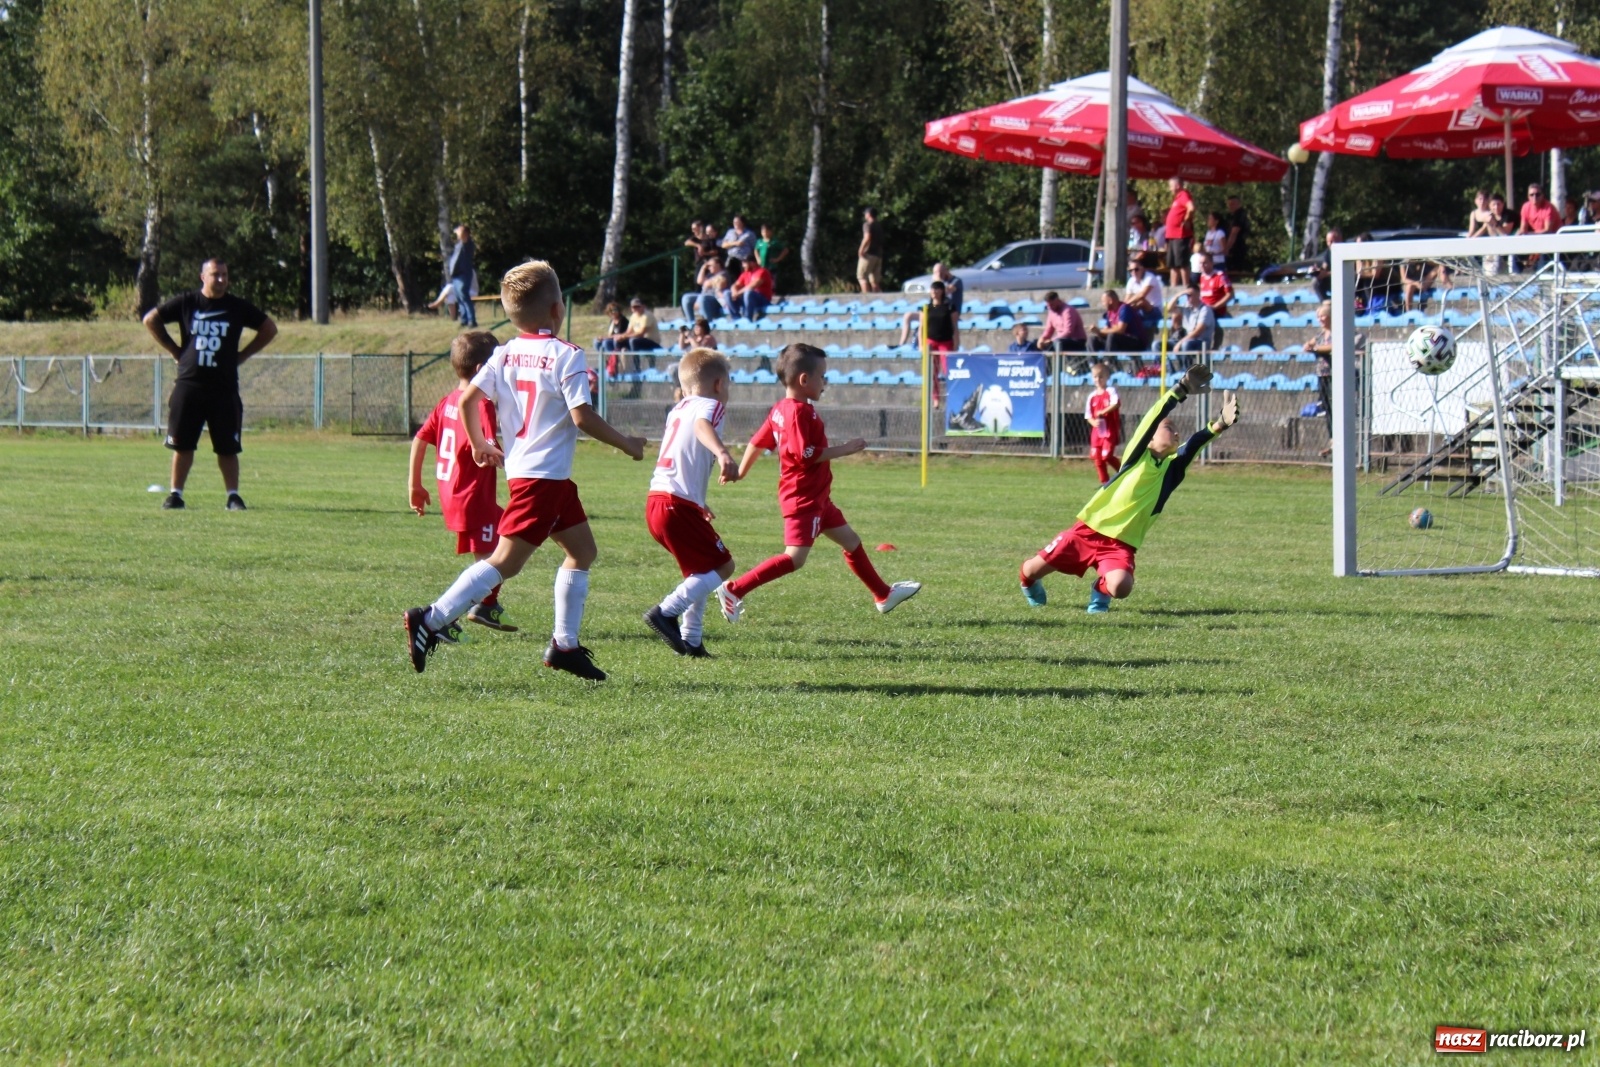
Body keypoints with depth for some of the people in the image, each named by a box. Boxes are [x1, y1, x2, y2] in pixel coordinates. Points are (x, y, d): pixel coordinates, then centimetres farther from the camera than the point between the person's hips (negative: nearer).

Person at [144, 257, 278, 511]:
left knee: (227, 447, 0)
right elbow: (151, 320, 12)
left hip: (224, 388, 0)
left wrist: (241, 355, 6)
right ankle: (176, 494, 9)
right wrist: (175, 350, 6)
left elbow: (269, 329, 14)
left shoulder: (238, 307, 3)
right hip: (189, 384, 0)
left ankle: (233, 495, 7)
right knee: (182, 443, 2)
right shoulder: (186, 303, 3)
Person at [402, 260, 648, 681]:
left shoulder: (504, 354, 8)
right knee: (506, 560, -10)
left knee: (582, 550, 18)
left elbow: (468, 398, 2)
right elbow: (582, 417, -16)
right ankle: (431, 621, -17)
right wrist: (626, 444, -3)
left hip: (520, 468, 9)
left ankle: (565, 644, 17)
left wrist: (480, 445, 18)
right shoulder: (565, 355, -12)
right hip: (544, 474, -9)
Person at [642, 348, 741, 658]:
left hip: (656, 501, 9)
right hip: (679, 503, -9)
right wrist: (723, 454, -44)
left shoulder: (678, 409, 25)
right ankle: (666, 612, -15)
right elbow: (702, 426, -24)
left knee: (702, 570, 21)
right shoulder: (712, 405, 0)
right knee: (722, 566, -2)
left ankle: (691, 639, 15)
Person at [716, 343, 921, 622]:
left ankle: (883, 595, 30)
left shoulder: (780, 410, 10)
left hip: (815, 497, 11)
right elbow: (804, 453, -26)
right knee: (795, 557, -14)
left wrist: (740, 472, 25)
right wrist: (844, 449, -19)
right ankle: (734, 590, -13)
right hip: (803, 497, -11)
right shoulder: (800, 412, -20)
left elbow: (757, 443, 15)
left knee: (850, 540, 19)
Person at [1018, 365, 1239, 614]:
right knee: (1032, 569, -2)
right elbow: (1152, 419, -16)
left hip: (1121, 544, 2)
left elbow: (1194, 444, -9)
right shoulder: (1138, 454, -2)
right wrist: (1181, 389, -29)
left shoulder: (1173, 468, 7)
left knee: (1120, 588, -29)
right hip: (1090, 529, -2)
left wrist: (1219, 425, -29)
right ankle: (1030, 586, 38)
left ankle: (1101, 589, 9)